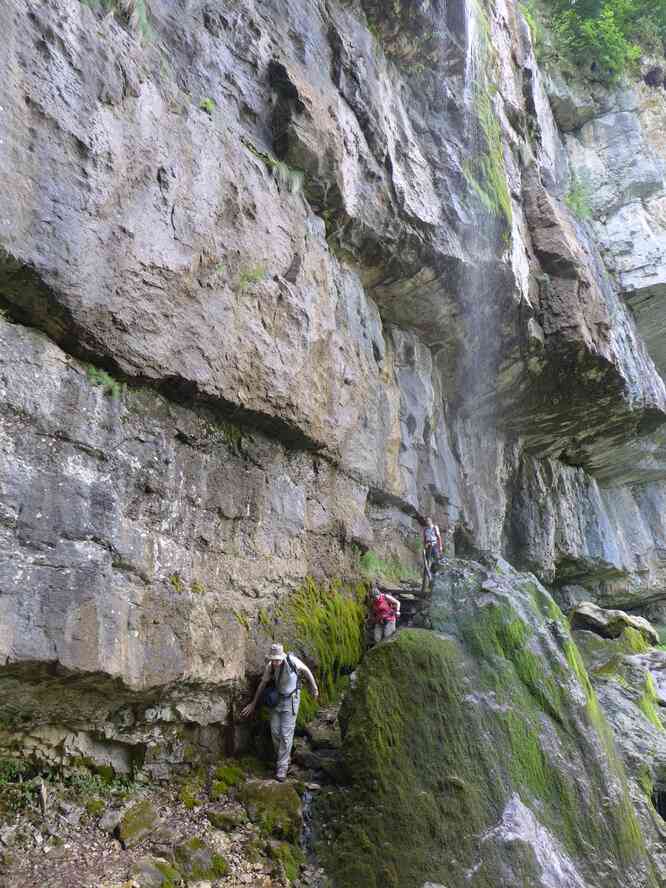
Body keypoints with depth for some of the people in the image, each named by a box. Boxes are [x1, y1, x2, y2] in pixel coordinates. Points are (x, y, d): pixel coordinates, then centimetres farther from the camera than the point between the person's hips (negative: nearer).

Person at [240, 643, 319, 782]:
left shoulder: (292, 661, -26)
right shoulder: (269, 667, -14)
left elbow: (307, 671, -8)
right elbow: (263, 684, 1)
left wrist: (314, 688, 2)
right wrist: (253, 704, 8)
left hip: (291, 699, -4)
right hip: (277, 699, 4)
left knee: (286, 733, -7)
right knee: (275, 731, 4)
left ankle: (282, 767, 4)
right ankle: (284, 757, 27)